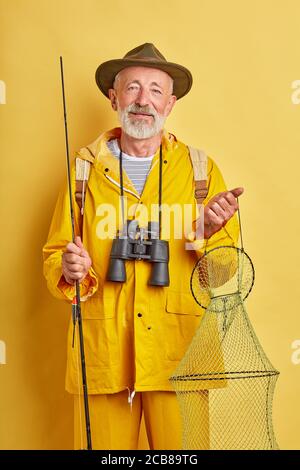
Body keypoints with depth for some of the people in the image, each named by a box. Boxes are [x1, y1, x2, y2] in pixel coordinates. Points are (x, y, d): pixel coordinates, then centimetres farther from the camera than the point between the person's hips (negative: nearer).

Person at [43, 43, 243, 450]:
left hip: (179, 353, 0)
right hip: (102, 354, 1)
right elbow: (54, 255, 9)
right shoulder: (85, 168, 6)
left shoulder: (200, 169, 6)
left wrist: (212, 231, -15)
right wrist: (70, 270, -13)